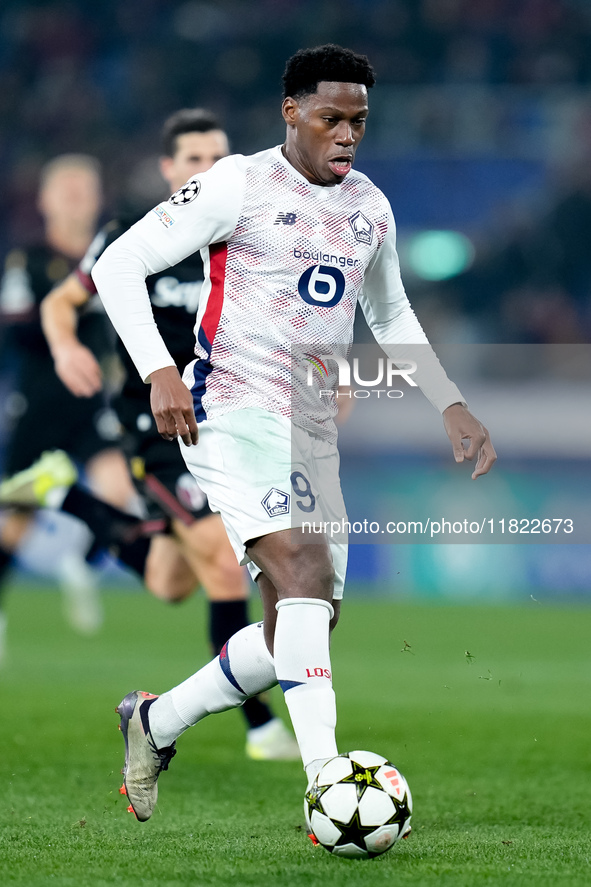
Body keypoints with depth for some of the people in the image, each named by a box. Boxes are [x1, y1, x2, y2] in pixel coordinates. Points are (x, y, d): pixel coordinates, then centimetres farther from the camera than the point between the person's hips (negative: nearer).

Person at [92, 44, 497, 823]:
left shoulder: (371, 209, 13)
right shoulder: (239, 186, -7)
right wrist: (159, 371, -19)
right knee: (305, 571, -26)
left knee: (300, 627, 6)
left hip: (315, 430, 7)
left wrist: (451, 405, 19)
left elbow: (391, 316, 29)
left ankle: (155, 722, 27)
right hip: (231, 408, -7)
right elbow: (118, 263, -8)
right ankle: (326, 782, -32)